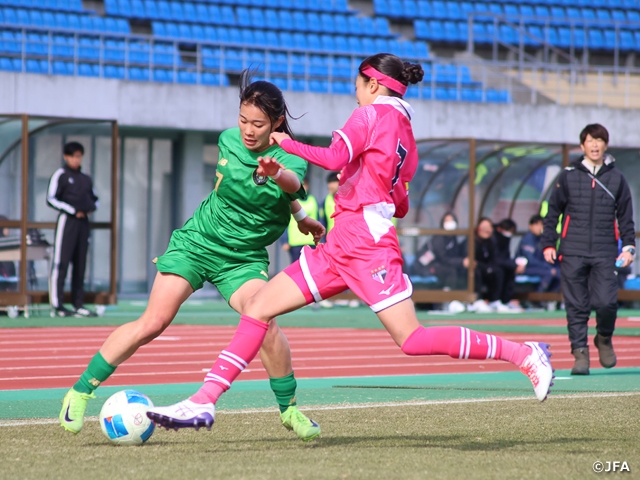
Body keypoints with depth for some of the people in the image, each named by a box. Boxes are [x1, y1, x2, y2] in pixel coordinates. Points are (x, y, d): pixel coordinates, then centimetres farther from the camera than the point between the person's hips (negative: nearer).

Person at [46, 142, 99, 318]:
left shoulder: (86, 179, 18)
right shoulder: (60, 175, 0)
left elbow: (95, 199, 28)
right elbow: (51, 199, -7)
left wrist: (92, 207, 5)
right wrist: (72, 210, -12)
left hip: (83, 221, 6)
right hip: (67, 220, -6)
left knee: (80, 264, 6)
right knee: (61, 262, -10)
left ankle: (78, 305, 9)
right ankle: (57, 305, -12)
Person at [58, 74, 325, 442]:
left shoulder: (291, 158, -15)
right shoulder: (229, 140, -5)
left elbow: (293, 183, -40)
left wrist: (279, 175, -65)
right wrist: (299, 215, 16)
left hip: (244, 257, -1)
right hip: (196, 242, 1)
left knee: (265, 324, -23)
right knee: (153, 322, -12)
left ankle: (289, 409, -1)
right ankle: (80, 392, -2)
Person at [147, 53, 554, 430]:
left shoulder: (373, 113, -4)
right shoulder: (407, 136, 19)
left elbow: (334, 158, -18)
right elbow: (401, 206, 19)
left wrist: (287, 143, -5)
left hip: (364, 240, -10)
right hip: (341, 245, 10)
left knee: (414, 340, -13)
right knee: (259, 306, 3)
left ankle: (524, 354, -5)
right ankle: (204, 402, -2)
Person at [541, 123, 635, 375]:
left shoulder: (616, 178, 10)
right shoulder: (568, 176, 8)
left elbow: (626, 217, 14)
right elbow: (553, 212, 12)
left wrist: (628, 247, 3)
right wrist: (548, 244, 5)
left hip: (605, 254, 0)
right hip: (572, 253, 0)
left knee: (606, 302, -11)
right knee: (576, 307, -3)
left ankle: (604, 339, 15)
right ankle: (580, 352, 3)